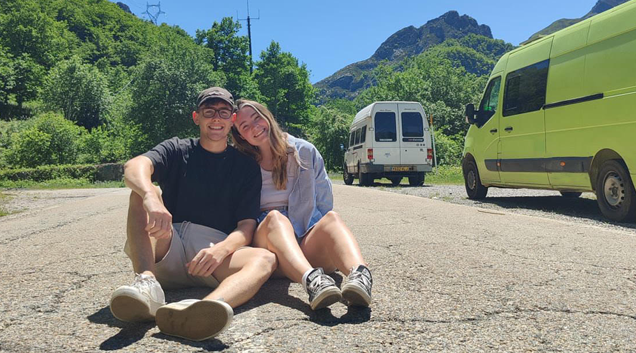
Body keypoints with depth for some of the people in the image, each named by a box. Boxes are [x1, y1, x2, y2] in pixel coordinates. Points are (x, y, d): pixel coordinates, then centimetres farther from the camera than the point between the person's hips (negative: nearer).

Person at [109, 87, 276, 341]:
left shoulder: (246, 166, 12)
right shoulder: (177, 150, 12)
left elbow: (247, 226, 1)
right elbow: (135, 166, -11)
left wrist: (221, 250, -23)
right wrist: (150, 197, -36)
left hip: (216, 250, 0)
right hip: (165, 251, 0)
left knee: (266, 259, -28)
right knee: (142, 193, -21)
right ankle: (146, 282, -42)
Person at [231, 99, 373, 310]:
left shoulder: (304, 152, 11)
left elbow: (325, 202, 13)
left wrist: (323, 230, -1)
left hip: (309, 240, 1)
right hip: (266, 240, -1)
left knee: (332, 217, -29)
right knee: (274, 217, -33)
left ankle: (359, 274, -59)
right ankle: (311, 280, -61)